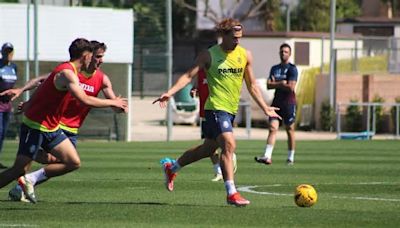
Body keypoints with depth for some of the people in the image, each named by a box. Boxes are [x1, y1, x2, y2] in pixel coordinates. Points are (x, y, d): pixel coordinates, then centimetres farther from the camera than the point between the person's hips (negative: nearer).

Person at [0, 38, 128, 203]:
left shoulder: (68, 70, 11)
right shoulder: (67, 73, -20)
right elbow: (85, 100, -30)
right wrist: (112, 103, -19)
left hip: (51, 128, 10)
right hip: (35, 126, -10)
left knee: (74, 163, 4)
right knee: (19, 170, -11)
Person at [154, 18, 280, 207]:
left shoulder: (245, 55, 8)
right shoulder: (209, 55, -6)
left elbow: (251, 85, 16)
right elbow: (189, 75, -11)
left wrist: (265, 108, 15)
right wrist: (170, 92, -25)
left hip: (231, 109, 7)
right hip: (216, 107, -7)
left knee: (208, 149, 17)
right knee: (229, 145, -21)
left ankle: (171, 167, 39)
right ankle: (231, 193, -18)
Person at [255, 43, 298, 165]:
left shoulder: (292, 69, -4)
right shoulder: (274, 68, 13)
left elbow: (291, 87, -14)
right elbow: (269, 85, 5)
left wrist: (276, 84, -6)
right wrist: (282, 83, -10)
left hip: (289, 102, -4)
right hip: (277, 102, 4)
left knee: (290, 130, 3)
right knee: (273, 128, -8)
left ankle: (291, 157, 14)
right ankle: (267, 156, -17)